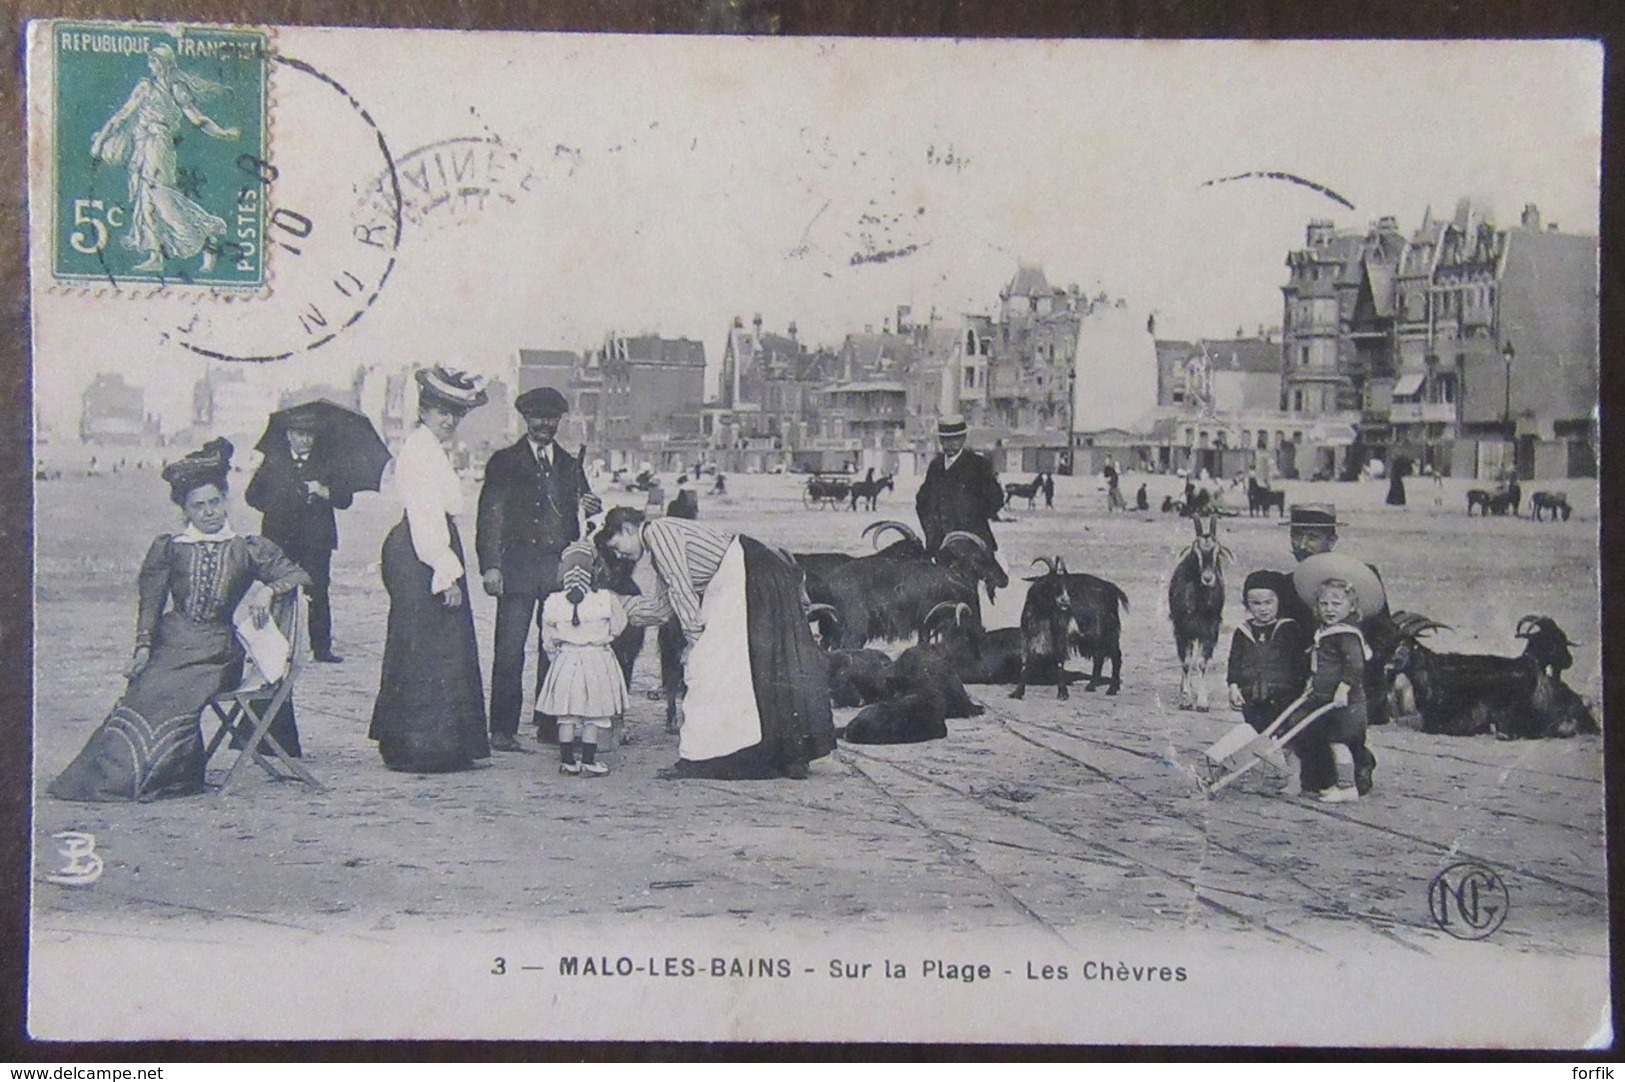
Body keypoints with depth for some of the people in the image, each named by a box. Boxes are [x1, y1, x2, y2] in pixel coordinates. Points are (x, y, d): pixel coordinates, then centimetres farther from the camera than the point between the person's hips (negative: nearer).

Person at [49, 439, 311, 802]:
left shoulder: (248, 550, 11)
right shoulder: (169, 548, 14)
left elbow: (297, 575, 10)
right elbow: (150, 602, 11)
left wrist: (269, 593, -9)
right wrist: (143, 648, -3)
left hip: (220, 652, -2)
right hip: (172, 644, 2)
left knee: (177, 697, -27)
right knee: (143, 694, -24)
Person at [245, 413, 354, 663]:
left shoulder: (325, 463, 10)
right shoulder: (273, 460, 12)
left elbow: (345, 499, 4)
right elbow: (253, 495, 17)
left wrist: (323, 492, -12)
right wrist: (274, 509, 3)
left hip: (315, 539, 0)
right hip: (280, 537, 0)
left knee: (318, 593, -4)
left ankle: (322, 648, 2)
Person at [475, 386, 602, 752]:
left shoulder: (570, 465, 19)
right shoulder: (505, 462, 8)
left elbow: (579, 516, 22)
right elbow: (489, 517, 2)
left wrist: (592, 508, -3)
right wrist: (490, 566, -9)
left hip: (561, 567, 4)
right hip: (518, 566, -4)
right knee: (509, 652, -6)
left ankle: (551, 724, 11)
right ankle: (503, 730, -3)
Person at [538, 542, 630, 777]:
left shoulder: (552, 603, -8)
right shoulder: (607, 600, -14)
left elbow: (548, 641, 2)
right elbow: (618, 627, 1)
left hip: (566, 661, 2)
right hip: (597, 663, -2)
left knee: (566, 716, 11)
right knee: (594, 716, 7)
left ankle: (568, 760, 14)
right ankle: (588, 761, 8)